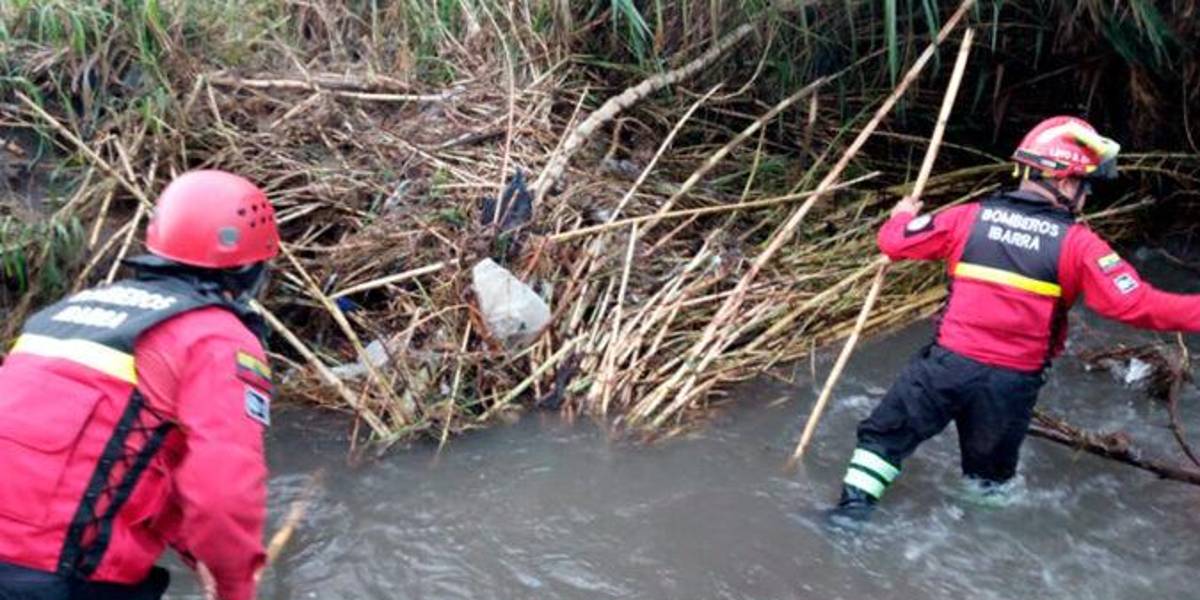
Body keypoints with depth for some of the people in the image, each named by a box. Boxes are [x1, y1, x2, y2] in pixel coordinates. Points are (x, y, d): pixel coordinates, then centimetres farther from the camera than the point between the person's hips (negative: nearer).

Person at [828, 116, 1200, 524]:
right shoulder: (1077, 243, -8)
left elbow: (895, 243, 5)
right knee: (990, 471, 23)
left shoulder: (970, 217, -1)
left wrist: (902, 217, 27)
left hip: (948, 363, 0)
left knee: (885, 434, 17)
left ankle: (854, 505, 11)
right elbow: (1134, 303, -13)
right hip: (1013, 383, 0)